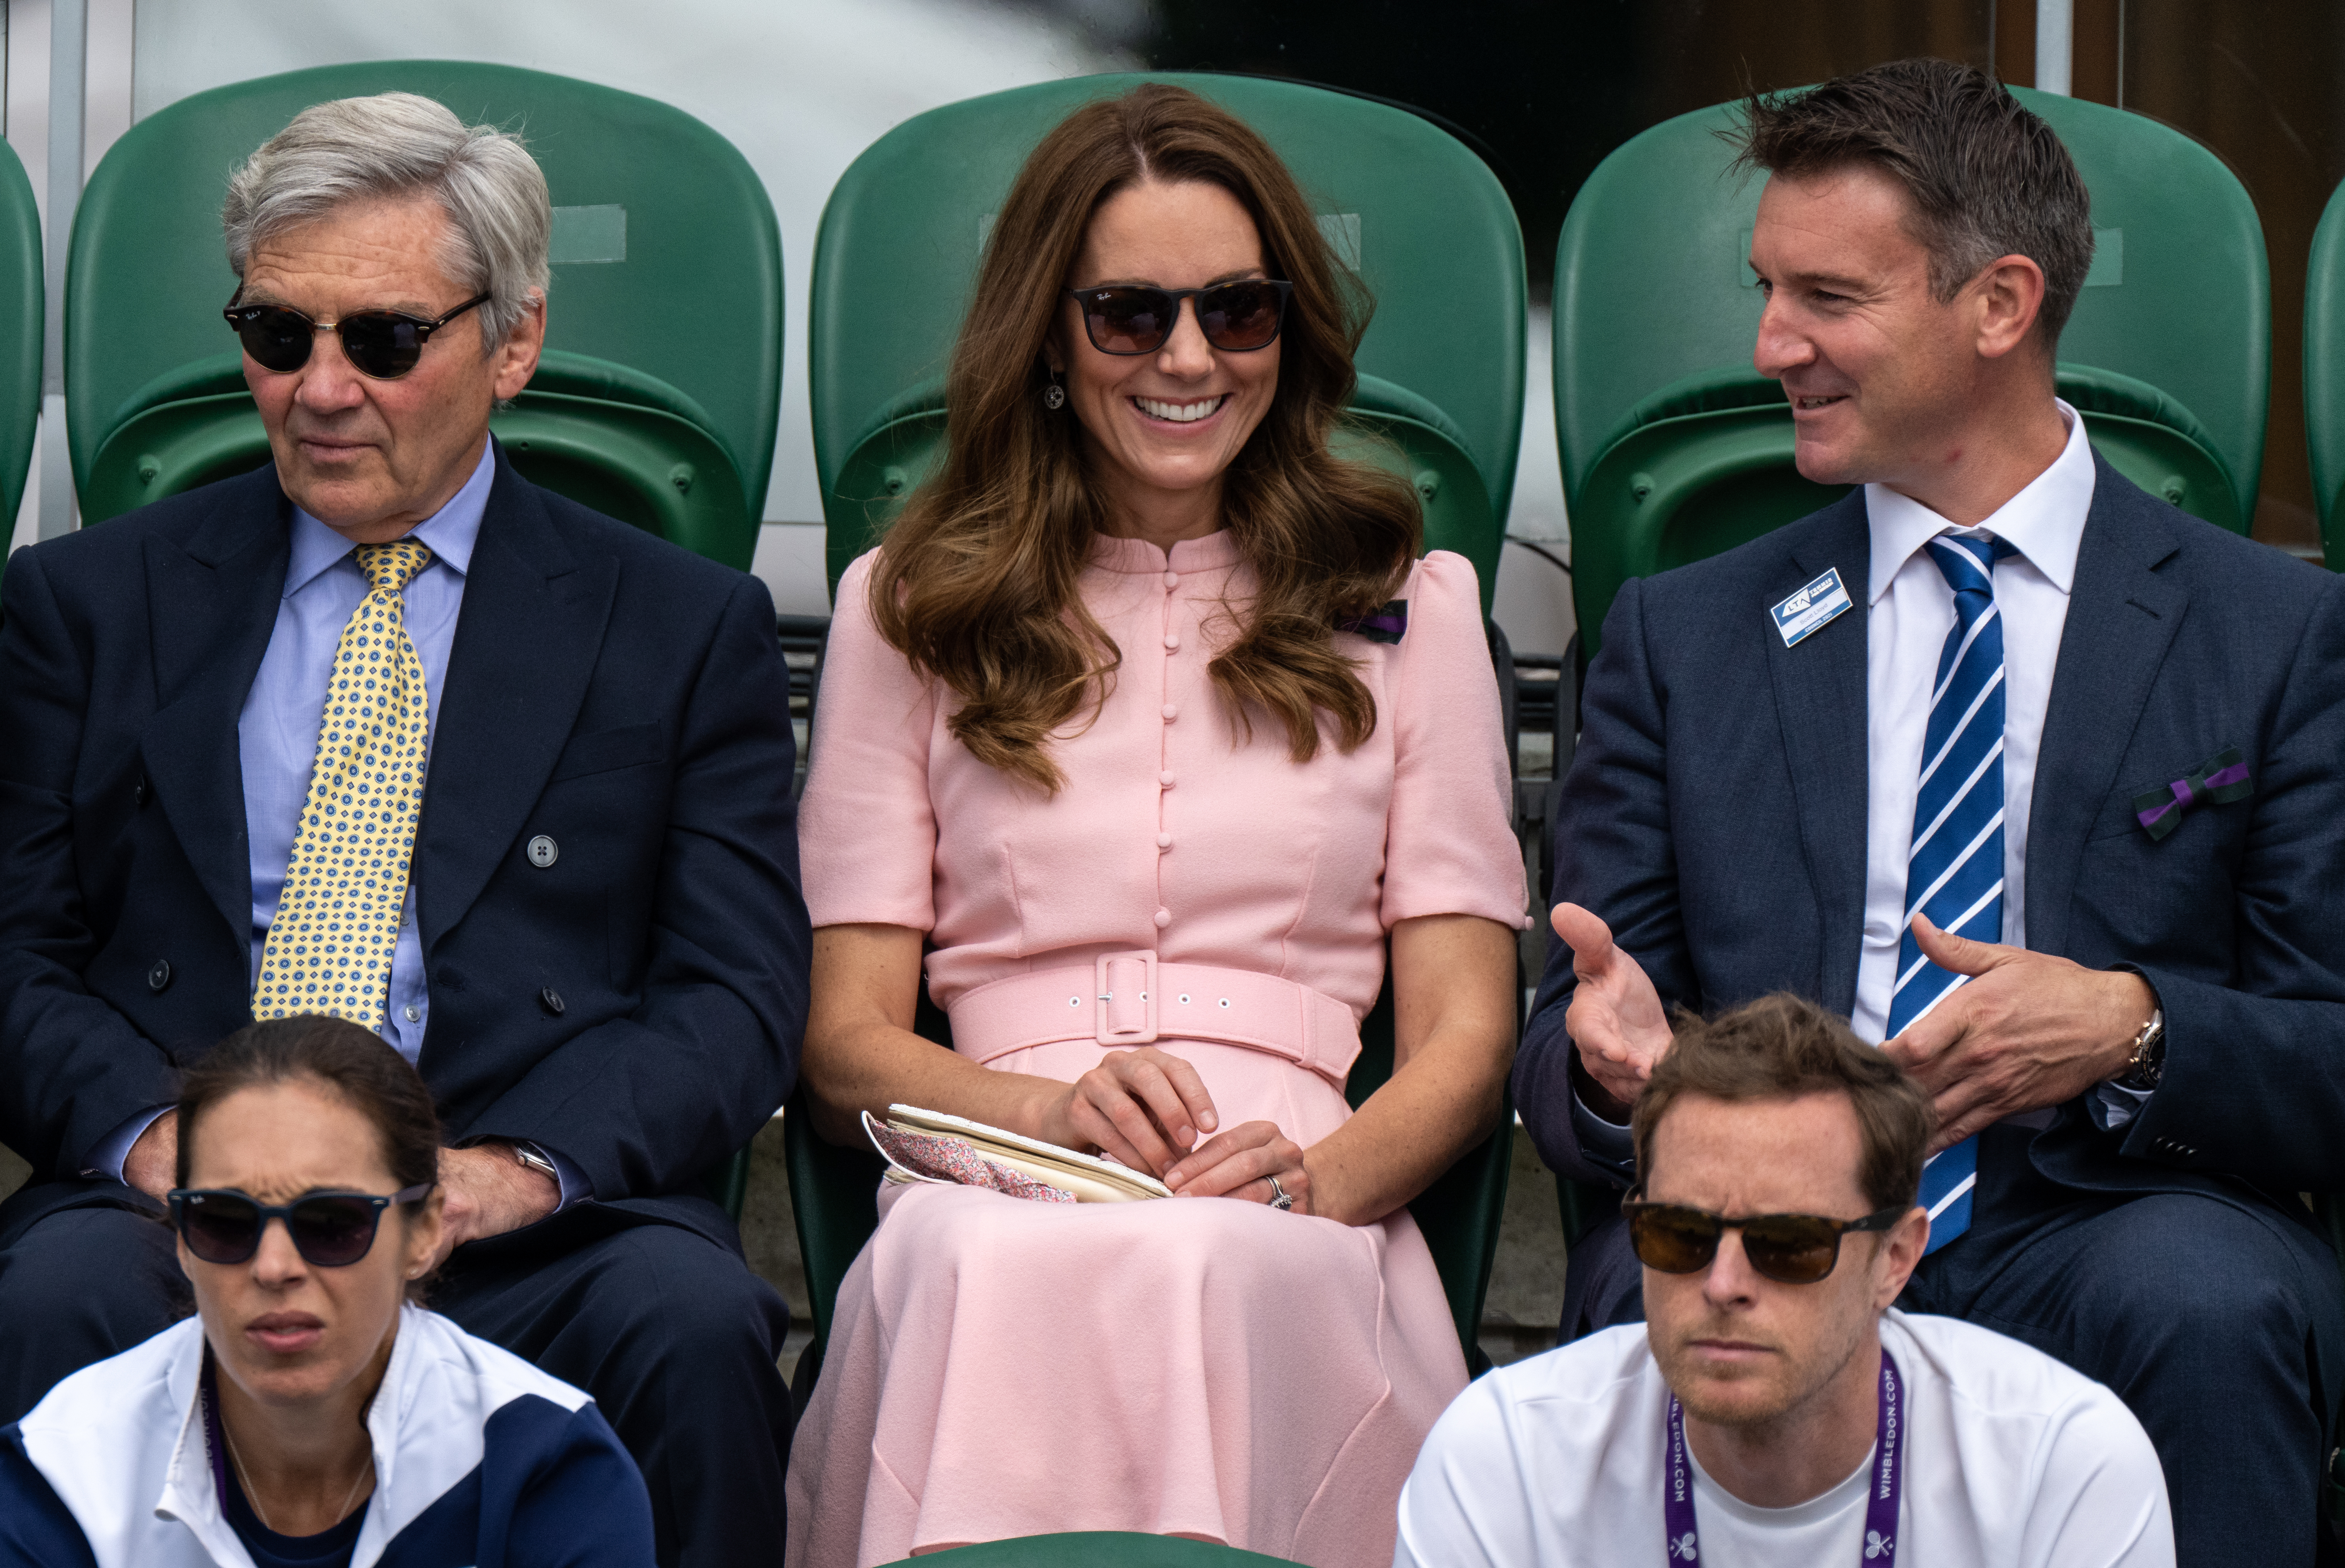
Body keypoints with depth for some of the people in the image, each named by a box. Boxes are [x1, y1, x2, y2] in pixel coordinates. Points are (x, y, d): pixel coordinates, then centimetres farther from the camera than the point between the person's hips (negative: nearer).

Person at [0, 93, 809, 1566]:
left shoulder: (687, 629, 14)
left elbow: (741, 997, 5)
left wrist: (523, 1163, -14)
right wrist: (148, 1129, -11)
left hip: (528, 1228, 0)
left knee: (699, 1327, -33)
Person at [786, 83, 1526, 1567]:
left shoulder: (1408, 604, 20)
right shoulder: (912, 608, 20)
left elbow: (1465, 1033, 13)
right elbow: (849, 1036, 13)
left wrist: (1326, 1177, -10)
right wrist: (1049, 1109, -9)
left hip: (1282, 1231, 0)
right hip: (993, 1192, 0)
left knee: (1208, 1264, -38)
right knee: (1000, 1267, -38)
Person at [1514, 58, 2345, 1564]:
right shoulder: (1683, 638, 19)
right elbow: (1563, 1063, 14)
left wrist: (2134, 1030, -15)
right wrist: (1607, 1055, -12)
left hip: (2110, 1229, -1)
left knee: (2206, 1305, -36)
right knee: (1658, 1296, -35)